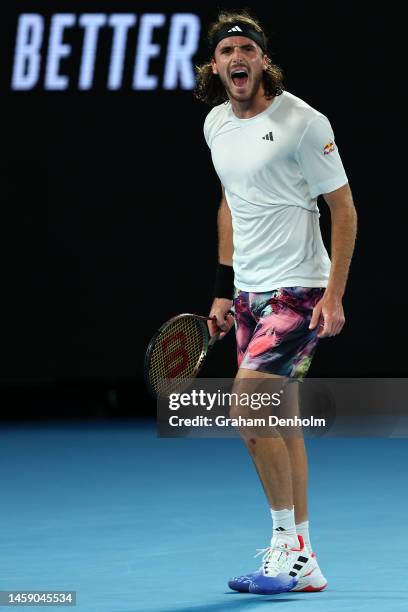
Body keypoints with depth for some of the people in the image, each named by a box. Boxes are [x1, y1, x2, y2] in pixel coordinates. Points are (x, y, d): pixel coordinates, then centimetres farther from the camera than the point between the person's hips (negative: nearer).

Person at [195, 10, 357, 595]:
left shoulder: (302, 121, -12)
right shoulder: (216, 124, 9)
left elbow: (344, 208, -10)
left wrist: (335, 295, -16)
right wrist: (225, 290, 17)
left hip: (299, 290, -7)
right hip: (250, 294, 7)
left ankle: (288, 540, -8)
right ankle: (302, 563, 14)